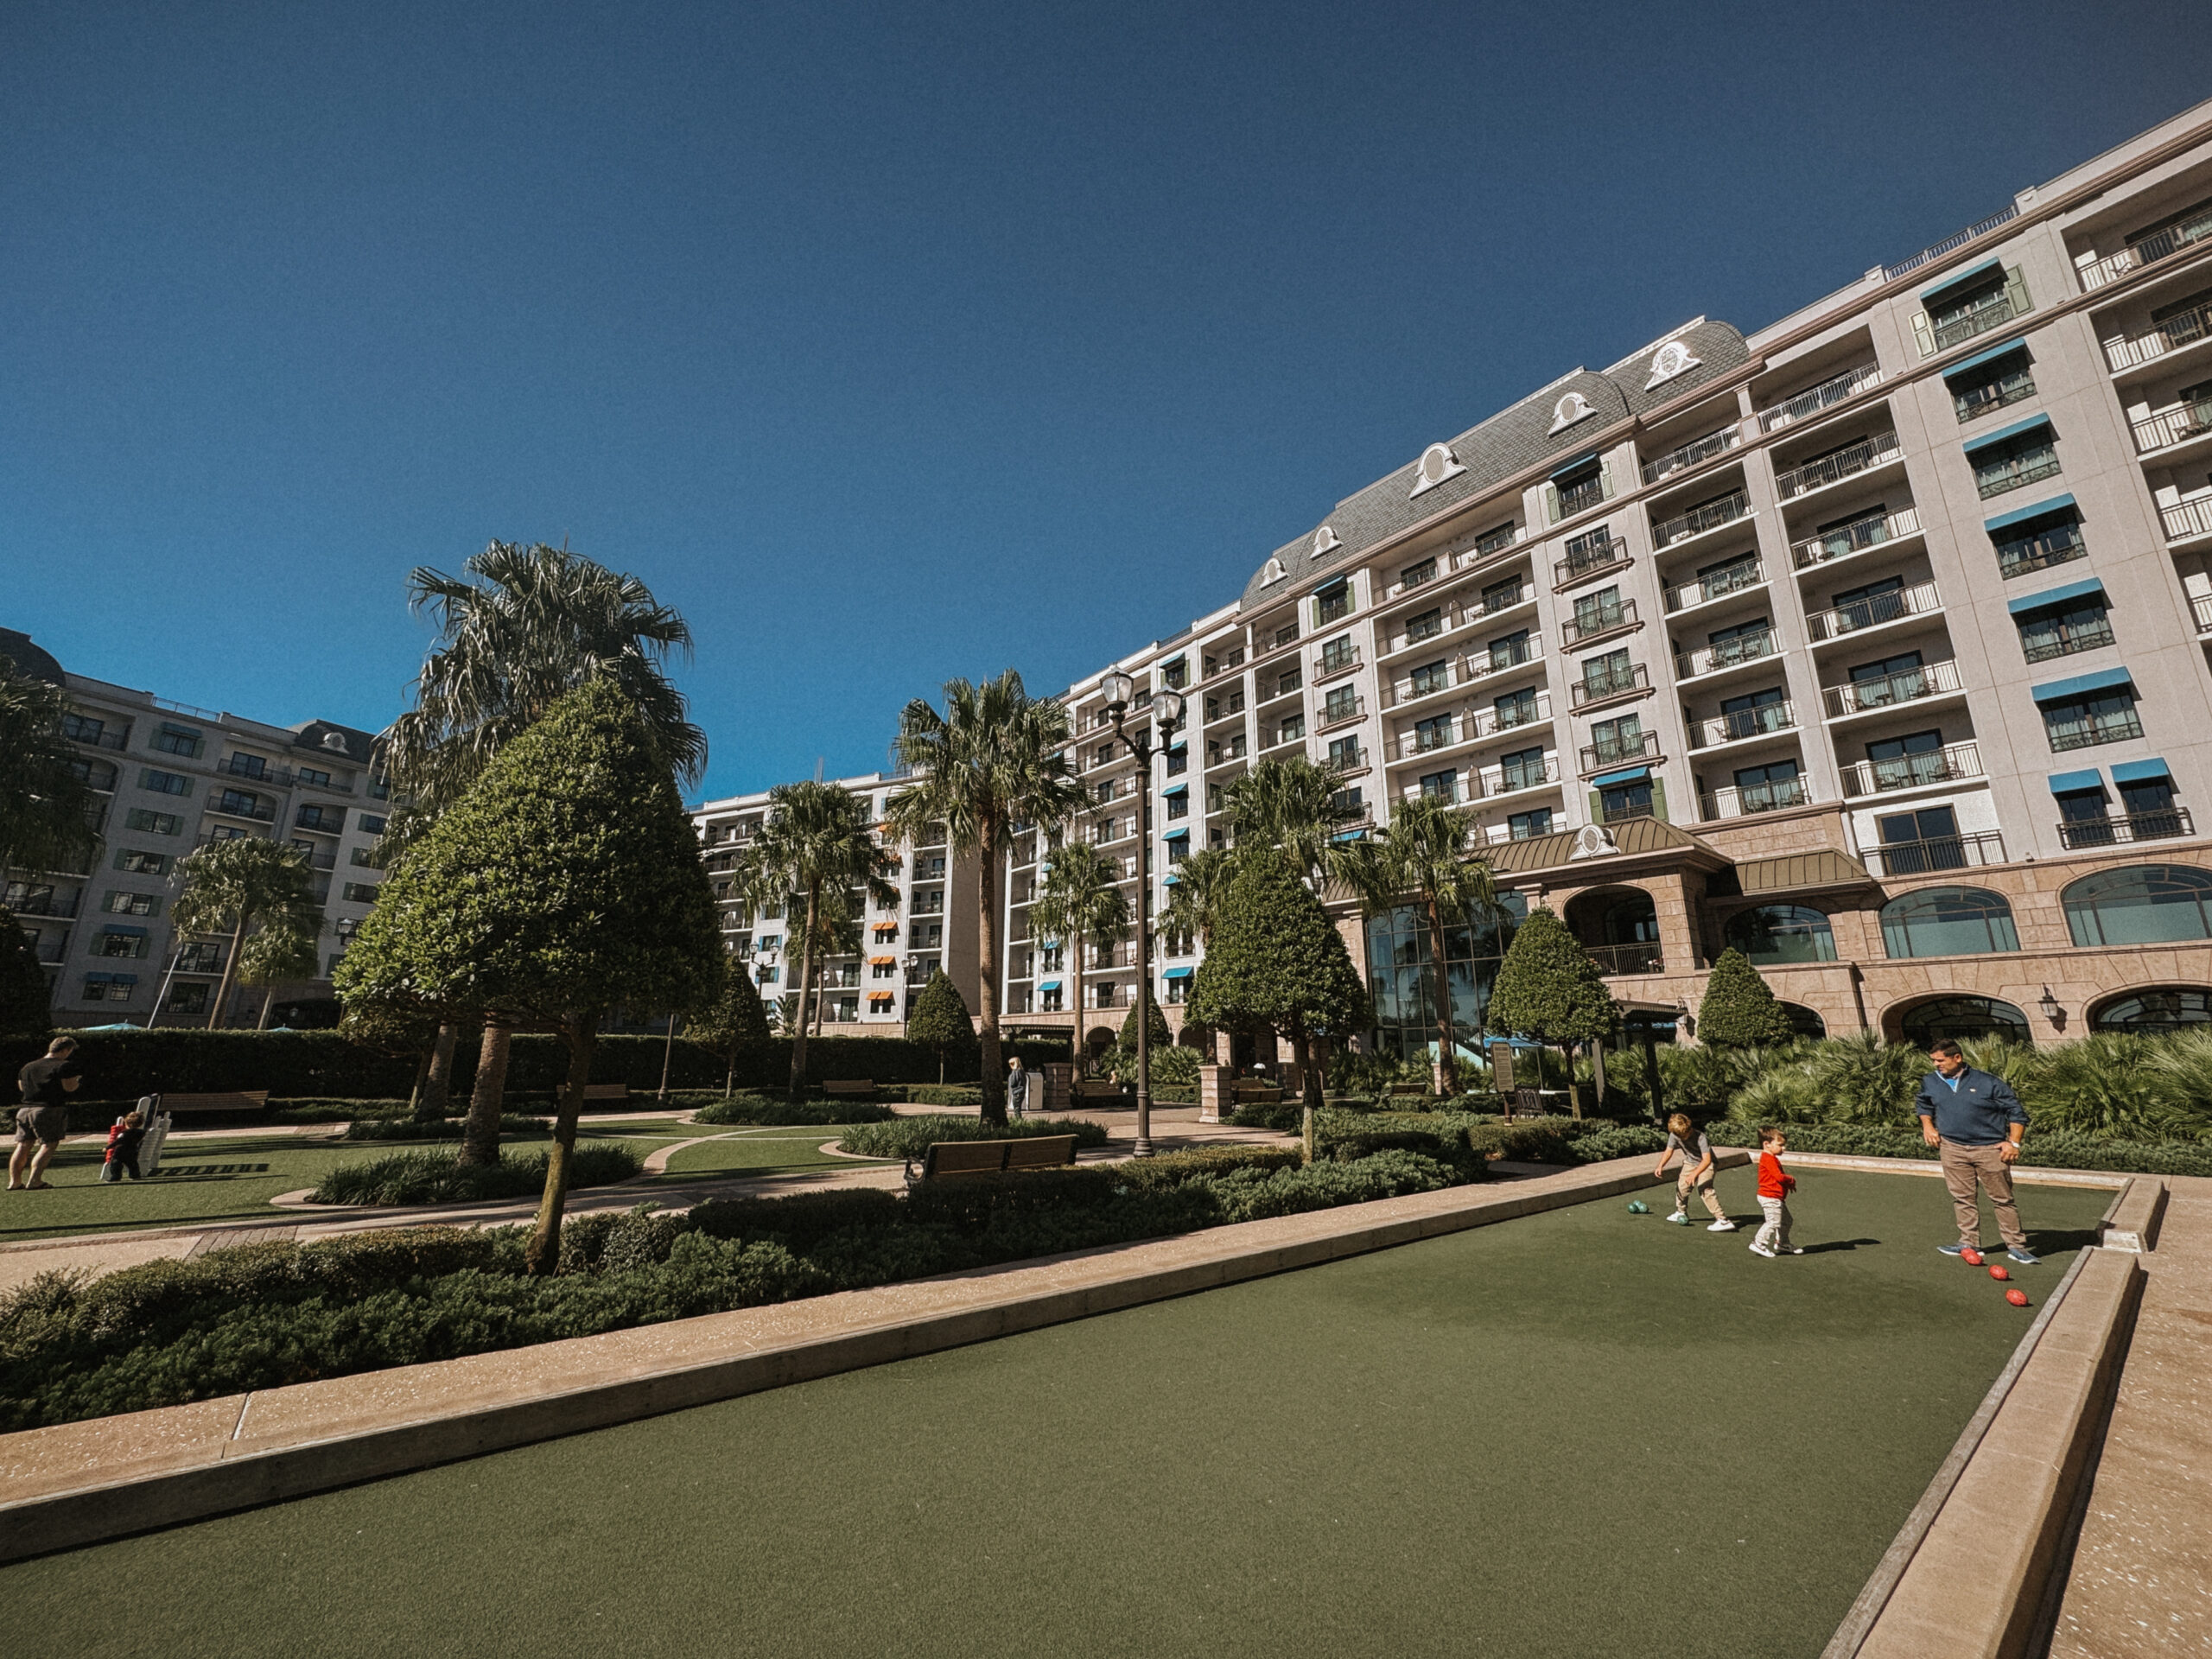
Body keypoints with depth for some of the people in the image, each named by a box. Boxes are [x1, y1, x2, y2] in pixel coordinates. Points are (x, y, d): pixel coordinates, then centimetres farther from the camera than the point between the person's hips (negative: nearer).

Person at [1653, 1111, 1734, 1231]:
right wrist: (1660, 1166, -21)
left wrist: (1694, 1174, -47)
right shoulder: (1674, 1135, -18)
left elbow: (1706, 1159, -38)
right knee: (1681, 1187, 9)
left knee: (1704, 1189, -23)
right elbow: (1669, 1150, -8)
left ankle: (1723, 1220, -20)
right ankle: (1681, 1213, 33)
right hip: (1690, 1162, 6)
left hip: (1705, 1164, -6)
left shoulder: (1700, 1137, -34)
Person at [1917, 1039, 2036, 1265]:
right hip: (1952, 1148, 3)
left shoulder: (1988, 1083, -5)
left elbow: (2017, 1112, 1)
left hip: (1990, 1149, -3)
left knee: (2002, 1199, 5)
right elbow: (1925, 1106, 25)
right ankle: (1969, 1243, 15)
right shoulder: (1930, 1083, 7)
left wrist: (2014, 1143, -7)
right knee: (1963, 1198, 7)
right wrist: (1927, 1125, 9)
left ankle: (2016, 1246, 16)